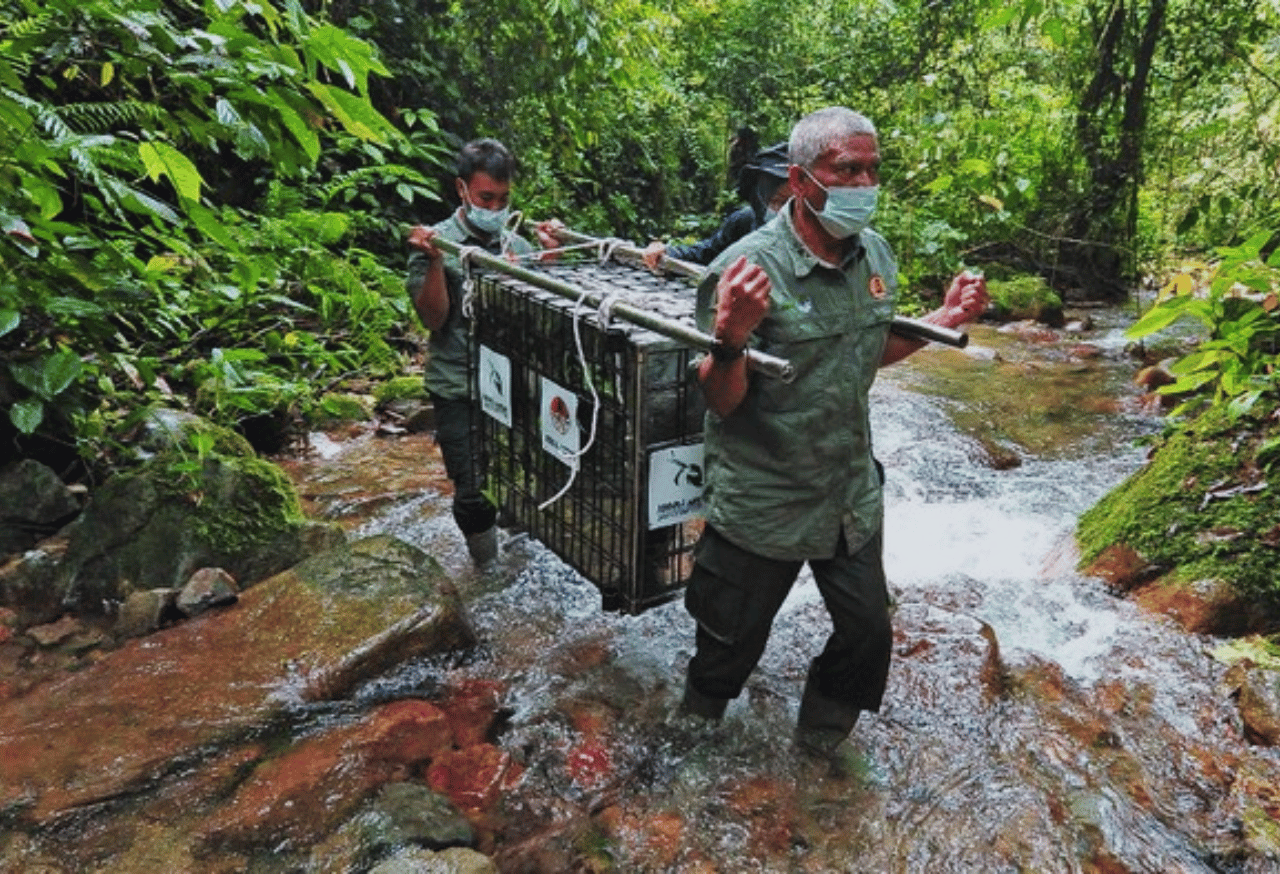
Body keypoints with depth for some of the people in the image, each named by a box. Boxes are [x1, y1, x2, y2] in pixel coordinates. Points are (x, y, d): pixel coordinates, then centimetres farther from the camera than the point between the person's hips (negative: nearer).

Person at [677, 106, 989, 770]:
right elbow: (722, 402, -20)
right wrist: (731, 337, -40)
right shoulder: (747, 268, -22)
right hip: (762, 503, -5)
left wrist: (944, 320, 1)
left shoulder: (876, 255, 0)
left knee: (868, 632, 17)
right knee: (732, 640, 14)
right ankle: (693, 731, 48)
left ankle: (820, 738, 47)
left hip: (852, 494, 6)